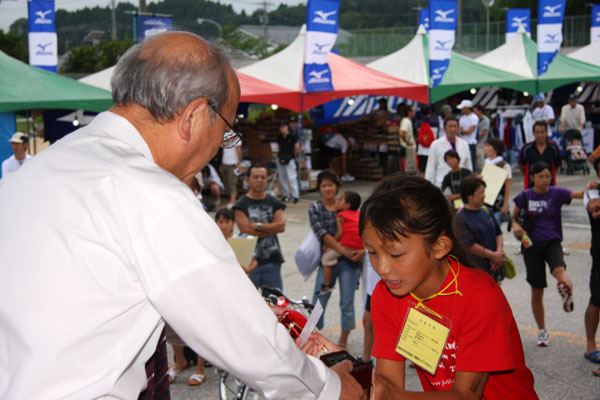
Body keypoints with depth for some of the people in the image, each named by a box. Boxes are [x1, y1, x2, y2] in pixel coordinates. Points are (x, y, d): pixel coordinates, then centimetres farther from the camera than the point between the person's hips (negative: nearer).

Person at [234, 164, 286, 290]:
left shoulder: (274, 203, 12)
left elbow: (281, 226, -1)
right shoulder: (241, 205, 0)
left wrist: (258, 225, -9)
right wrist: (271, 228, -5)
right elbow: (246, 229, -12)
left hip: (272, 258, 3)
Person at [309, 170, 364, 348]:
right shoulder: (315, 208, 0)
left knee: (347, 303, 5)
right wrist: (344, 251, -23)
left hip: (349, 261, 0)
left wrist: (363, 249, -20)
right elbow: (322, 234, -12)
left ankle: (343, 341, 19)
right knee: (318, 302, 2)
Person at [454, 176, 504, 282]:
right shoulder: (460, 218, -13)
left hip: (494, 266, 7)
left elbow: (498, 233, 14)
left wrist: (499, 252, -4)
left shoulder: (486, 211, 8)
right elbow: (469, 245, -19)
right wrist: (493, 255, -13)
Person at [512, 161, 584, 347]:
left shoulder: (556, 193, -2)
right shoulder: (524, 197, -1)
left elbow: (580, 195, -15)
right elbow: (514, 218, 8)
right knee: (537, 291, 7)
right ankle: (542, 331, 22)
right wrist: (516, 226, -15)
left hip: (552, 242, 0)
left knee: (559, 269, -35)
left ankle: (566, 288, -65)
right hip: (531, 244, 0)